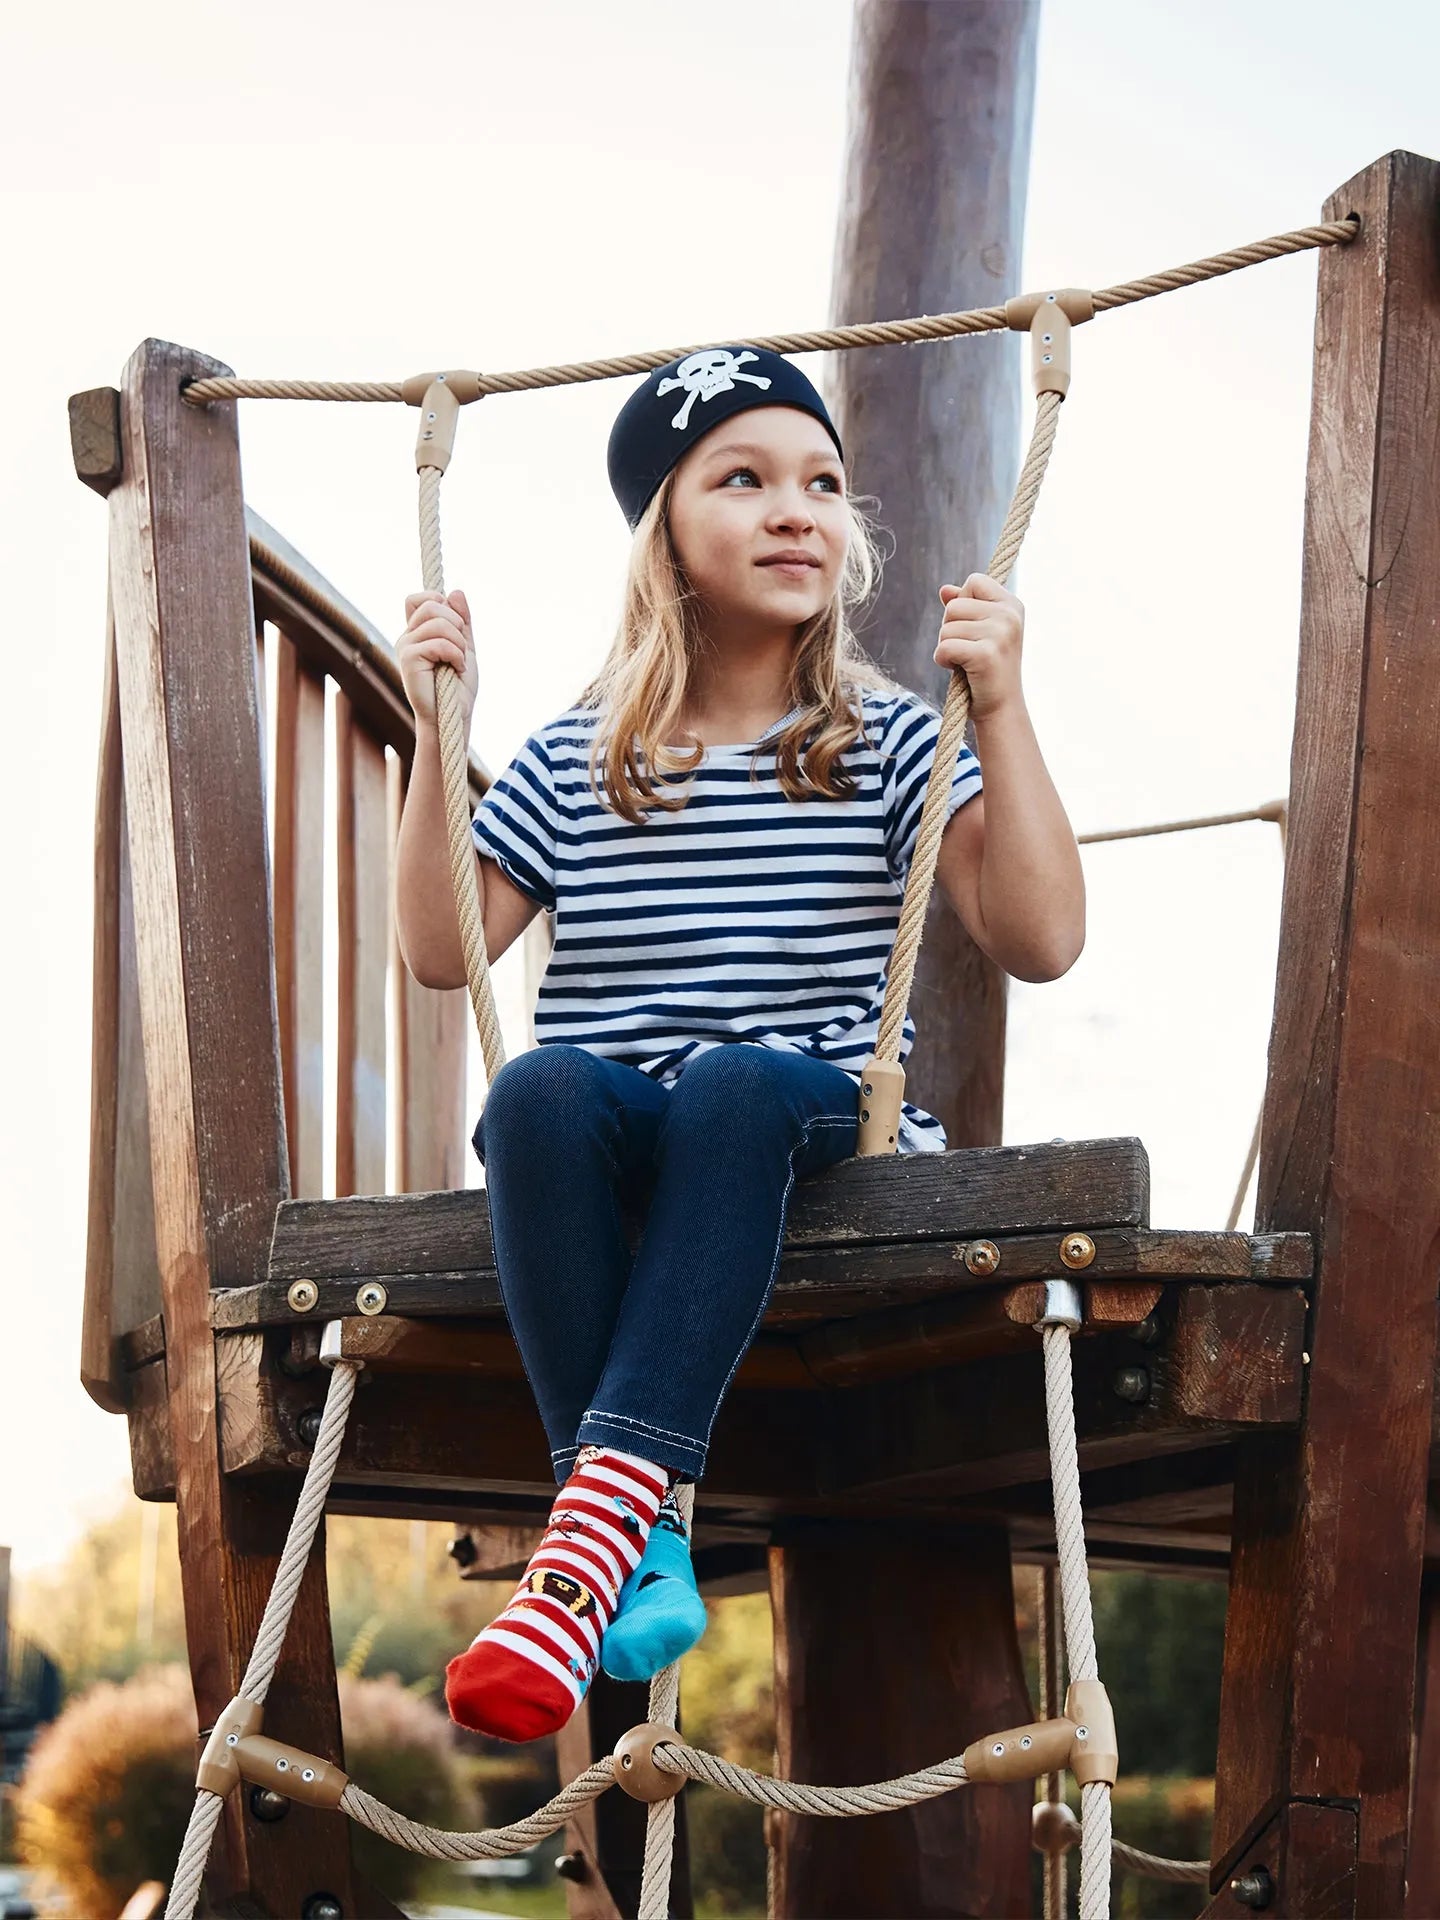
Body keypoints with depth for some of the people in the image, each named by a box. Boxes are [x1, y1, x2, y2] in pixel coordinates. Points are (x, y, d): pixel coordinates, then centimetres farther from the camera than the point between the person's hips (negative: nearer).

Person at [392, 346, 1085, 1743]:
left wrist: (1002, 710, -10)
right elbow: (440, 951, 11)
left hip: (815, 1124, -1)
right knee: (543, 1087, -35)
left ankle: (604, 1513, -49)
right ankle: (648, 1545, -39)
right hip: (606, 1145, 2)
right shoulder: (574, 761, 15)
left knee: (734, 1084, -38)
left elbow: (1040, 940, -4)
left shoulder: (889, 747, 9)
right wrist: (437, 737, 4)